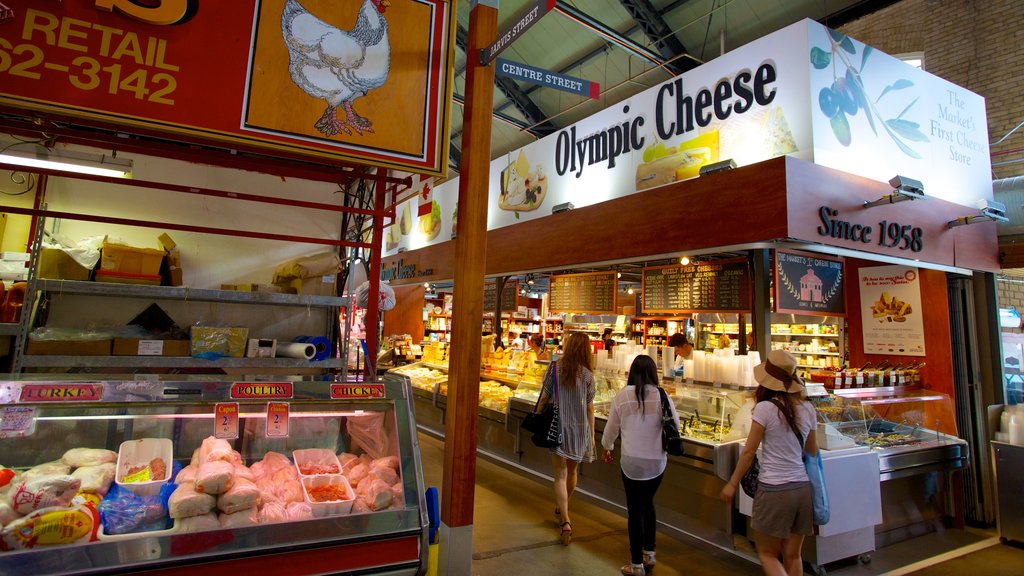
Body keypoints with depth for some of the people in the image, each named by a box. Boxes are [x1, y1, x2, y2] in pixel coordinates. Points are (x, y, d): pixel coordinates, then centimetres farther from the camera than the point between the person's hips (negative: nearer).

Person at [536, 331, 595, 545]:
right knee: (572, 471, 22)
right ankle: (562, 509, 42)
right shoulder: (587, 375, -4)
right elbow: (590, 408, 0)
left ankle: (565, 522, -10)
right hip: (580, 429, 2)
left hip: (558, 428, -2)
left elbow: (544, 398, -6)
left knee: (560, 475, 2)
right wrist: (592, 435, 9)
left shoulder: (555, 368, -7)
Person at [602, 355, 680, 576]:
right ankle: (649, 554, 32)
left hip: (632, 462, -2)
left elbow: (611, 427, 3)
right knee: (648, 504, 24)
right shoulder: (661, 395, -8)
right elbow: (675, 423, 5)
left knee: (635, 510, 10)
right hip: (657, 461, 2)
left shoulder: (622, 396, -8)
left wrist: (607, 447, 21)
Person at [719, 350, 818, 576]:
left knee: (767, 553, 10)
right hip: (803, 487, 6)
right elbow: (813, 451, 14)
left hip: (773, 489, -6)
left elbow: (749, 451, -9)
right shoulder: (807, 409, 2)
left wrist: (732, 484, 1)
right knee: (792, 555, 17)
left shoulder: (766, 408, -14)